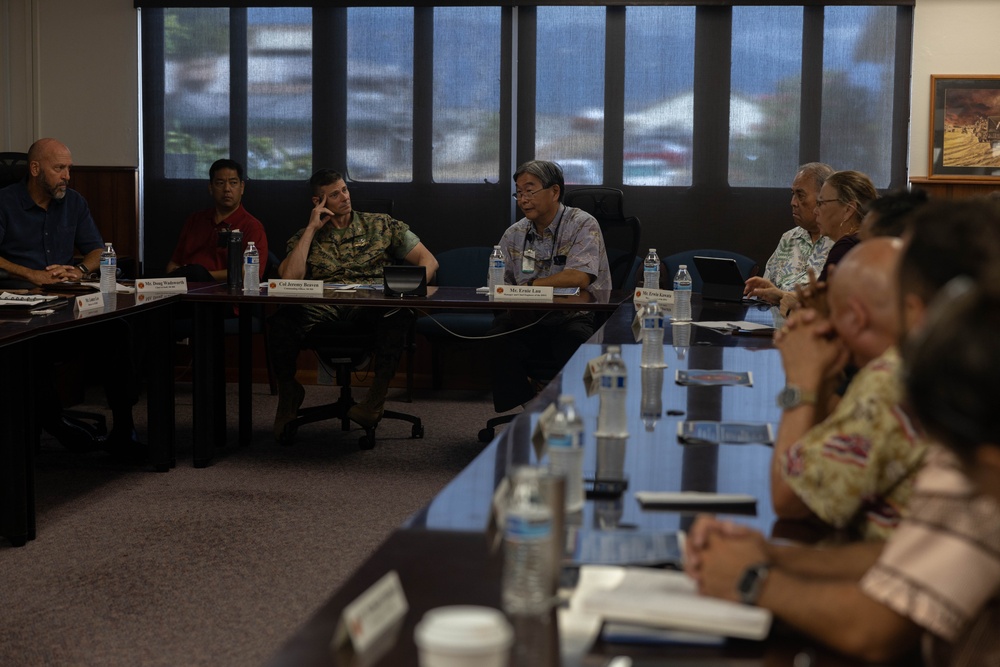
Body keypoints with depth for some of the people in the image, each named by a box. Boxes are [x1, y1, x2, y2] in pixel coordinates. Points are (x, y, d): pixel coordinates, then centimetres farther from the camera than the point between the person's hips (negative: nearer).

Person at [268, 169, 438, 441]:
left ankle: (377, 396, -29)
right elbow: (289, 279, 0)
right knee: (281, 321, -33)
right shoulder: (305, 237, 20)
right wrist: (312, 229, 5)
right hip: (322, 308, 1)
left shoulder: (381, 225, 19)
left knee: (398, 315, -38)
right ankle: (288, 395, -10)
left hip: (372, 305, 0)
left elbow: (428, 261, 15)